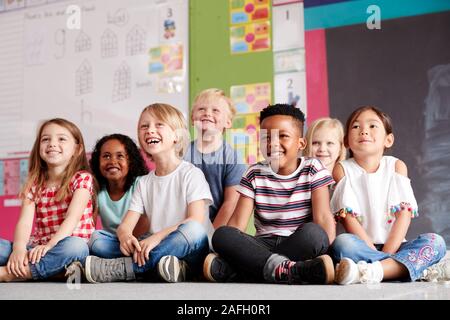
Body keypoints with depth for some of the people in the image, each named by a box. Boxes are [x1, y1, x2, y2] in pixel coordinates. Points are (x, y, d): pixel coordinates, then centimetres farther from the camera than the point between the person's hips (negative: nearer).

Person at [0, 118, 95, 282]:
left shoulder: (82, 179, 0)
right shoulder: (34, 184, 11)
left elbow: (72, 218, -13)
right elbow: (25, 221, -3)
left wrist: (49, 245, -28)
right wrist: (19, 248, -23)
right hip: (37, 248, 3)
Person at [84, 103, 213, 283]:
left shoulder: (191, 174, -1)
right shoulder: (144, 183, 14)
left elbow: (196, 222, -14)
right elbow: (126, 225, 4)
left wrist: (157, 237, -28)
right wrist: (124, 237, -21)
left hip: (192, 252, -4)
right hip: (159, 252, 4)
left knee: (192, 230, -38)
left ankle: (117, 269, -32)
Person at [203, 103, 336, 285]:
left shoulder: (313, 170, 3)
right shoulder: (254, 175, 8)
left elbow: (323, 217, -8)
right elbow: (237, 223, -1)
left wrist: (326, 251, -24)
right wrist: (225, 252, -18)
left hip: (301, 244, -1)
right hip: (264, 245, 2)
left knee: (313, 232, -35)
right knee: (221, 234, -24)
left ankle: (230, 270, -34)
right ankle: (287, 269, -39)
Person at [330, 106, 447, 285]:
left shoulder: (396, 166, 7)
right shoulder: (342, 169, 2)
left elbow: (404, 213, -2)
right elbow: (347, 217, -8)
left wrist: (387, 252, -14)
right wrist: (374, 252, -18)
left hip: (393, 246, 3)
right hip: (361, 247, -2)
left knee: (435, 242, -22)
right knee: (342, 243, -33)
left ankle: (375, 270, -37)